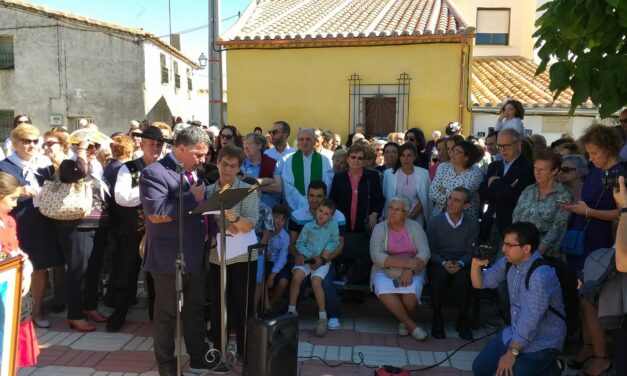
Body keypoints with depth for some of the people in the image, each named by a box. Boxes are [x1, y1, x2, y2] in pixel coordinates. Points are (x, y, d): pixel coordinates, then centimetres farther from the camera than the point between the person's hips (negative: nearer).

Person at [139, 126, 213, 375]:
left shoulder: (195, 172, 10)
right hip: (170, 258, -7)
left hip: (197, 256, 8)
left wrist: (212, 231, 4)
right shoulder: (154, 173, -15)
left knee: (196, 309, 19)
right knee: (167, 314, 8)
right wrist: (191, 197, -22)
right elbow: (156, 214, -26)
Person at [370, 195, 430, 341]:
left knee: (411, 294, -30)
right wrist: (406, 262, -21)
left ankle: (403, 320, 3)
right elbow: (377, 256, -13)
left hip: (412, 272, 0)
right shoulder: (380, 228, -1)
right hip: (385, 271, 0)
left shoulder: (414, 227, 2)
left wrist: (410, 270, -26)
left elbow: (425, 252, -9)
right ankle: (411, 324, -13)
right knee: (385, 292, -31)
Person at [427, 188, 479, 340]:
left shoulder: (472, 223, 2)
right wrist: (444, 263, -18)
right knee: (440, 276, -34)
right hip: (438, 262, 0)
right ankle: (437, 319, -10)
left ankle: (462, 320, -6)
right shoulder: (435, 221, -1)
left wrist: (460, 264, -19)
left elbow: (471, 251, 1)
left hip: (461, 263, 1)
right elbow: (430, 250, -1)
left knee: (462, 279, -33)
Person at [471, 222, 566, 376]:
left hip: (542, 342, -7)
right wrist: (476, 263, -16)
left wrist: (512, 353, -20)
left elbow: (530, 320, -27)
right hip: (516, 332, 7)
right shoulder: (508, 262, -3)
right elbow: (479, 283, 5)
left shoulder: (541, 275, -30)